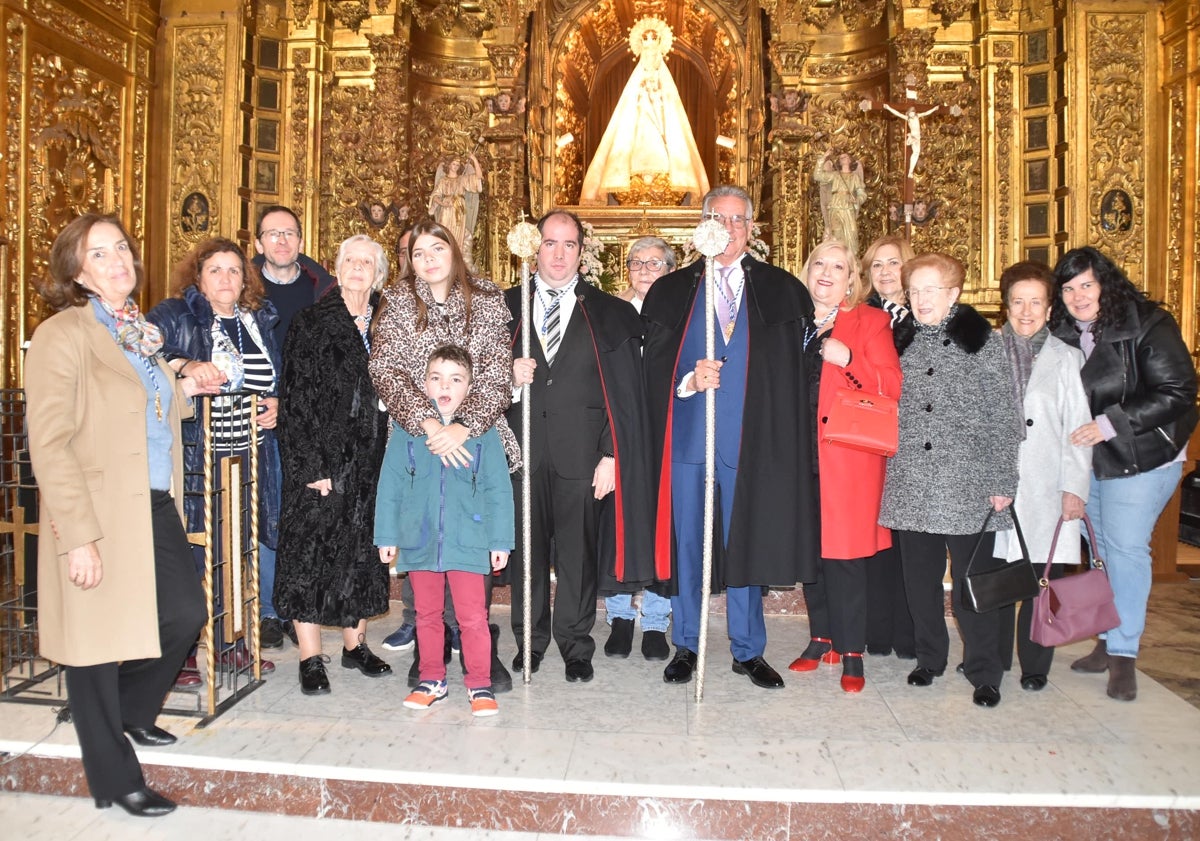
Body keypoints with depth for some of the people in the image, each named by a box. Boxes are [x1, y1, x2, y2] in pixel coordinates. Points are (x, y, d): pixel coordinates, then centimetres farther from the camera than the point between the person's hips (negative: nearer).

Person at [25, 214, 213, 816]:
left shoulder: (140, 332, 13)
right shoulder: (61, 336, -12)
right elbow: (49, 444, -18)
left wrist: (185, 389, 9)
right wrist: (77, 535, -22)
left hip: (155, 505, 8)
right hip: (98, 513, -7)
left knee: (186, 612, 9)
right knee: (98, 640, 6)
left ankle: (131, 713, 37)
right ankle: (116, 779, 22)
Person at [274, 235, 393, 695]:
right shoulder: (311, 323, -3)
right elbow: (297, 399, -8)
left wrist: (391, 458, 3)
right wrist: (312, 466, -14)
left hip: (370, 462, 4)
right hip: (322, 460, -4)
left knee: (363, 551, 11)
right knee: (310, 553, 0)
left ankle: (355, 644, 24)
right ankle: (311, 659, 9)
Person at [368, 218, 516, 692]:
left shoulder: (487, 301, 0)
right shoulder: (397, 302, 2)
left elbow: (498, 376, -6)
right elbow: (384, 370, -9)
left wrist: (463, 426, -21)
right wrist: (430, 424, -21)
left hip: (475, 440, 0)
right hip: (417, 441, 1)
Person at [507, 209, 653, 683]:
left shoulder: (610, 314, 5)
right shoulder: (505, 306, 10)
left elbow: (624, 394, 1)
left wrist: (612, 456, -7)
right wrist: (507, 375, -9)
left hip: (582, 452, -1)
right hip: (521, 449, 2)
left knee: (578, 550, 6)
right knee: (525, 547, 10)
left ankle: (575, 645, 21)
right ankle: (529, 641, 27)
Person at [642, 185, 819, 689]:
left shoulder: (782, 290, 7)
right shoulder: (671, 291, 7)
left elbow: (796, 368, 6)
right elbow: (655, 368, 2)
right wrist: (689, 381, -17)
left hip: (751, 440, 0)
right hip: (689, 437, 0)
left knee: (746, 544, 8)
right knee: (686, 543, 8)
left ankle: (748, 650, 23)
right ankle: (685, 645, 24)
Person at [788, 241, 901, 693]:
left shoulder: (870, 321, 4)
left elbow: (892, 386, -5)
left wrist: (848, 359, -17)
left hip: (847, 456, -4)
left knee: (845, 553, -4)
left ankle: (851, 652, 8)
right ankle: (821, 638, 22)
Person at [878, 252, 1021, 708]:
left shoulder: (983, 340, 1)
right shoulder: (902, 340, 12)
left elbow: (1002, 417, -1)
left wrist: (1003, 481, -5)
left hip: (968, 485, -3)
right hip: (912, 483, 4)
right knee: (920, 577, 10)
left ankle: (984, 672, 15)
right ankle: (929, 657, 27)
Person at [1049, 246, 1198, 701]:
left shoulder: (1148, 326, -14)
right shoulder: (1063, 333, 2)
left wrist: (1111, 423, -24)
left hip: (1141, 459, -6)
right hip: (1087, 460, 6)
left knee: (1125, 548, -7)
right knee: (1102, 550, 13)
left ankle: (1122, 654, 4)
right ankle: (1109, 642, 26)